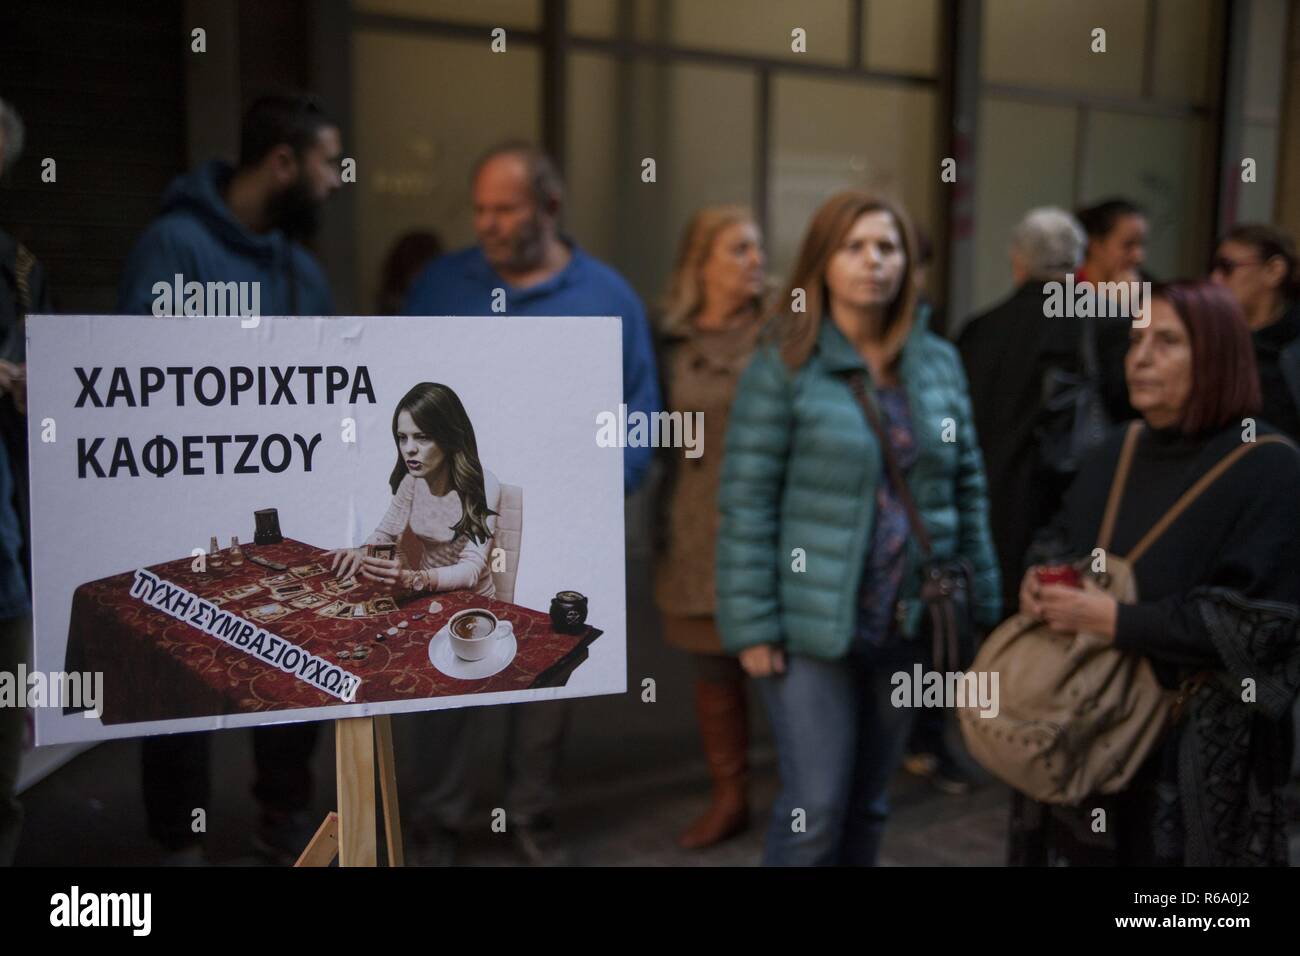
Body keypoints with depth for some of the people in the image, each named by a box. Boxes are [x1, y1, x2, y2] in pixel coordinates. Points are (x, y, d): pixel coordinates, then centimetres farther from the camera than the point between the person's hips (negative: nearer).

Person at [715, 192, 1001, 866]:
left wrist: (982, 602, 7)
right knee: (815, 809, -2)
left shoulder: (939, 362, 7)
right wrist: (752, 624, -14)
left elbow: (968, 489, 10)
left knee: (868, 804, 15)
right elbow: (746, 503, -10)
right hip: (813, 624, -4)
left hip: (909, 624, 5)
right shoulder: (783, 364, -7)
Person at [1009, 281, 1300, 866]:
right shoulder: (1116, 455, 9)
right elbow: (1058, 539, 21)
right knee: (1075, 851, 9)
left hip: (1194, 746, -5)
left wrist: (1116, 621, -21)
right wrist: (1036, 581, -3)